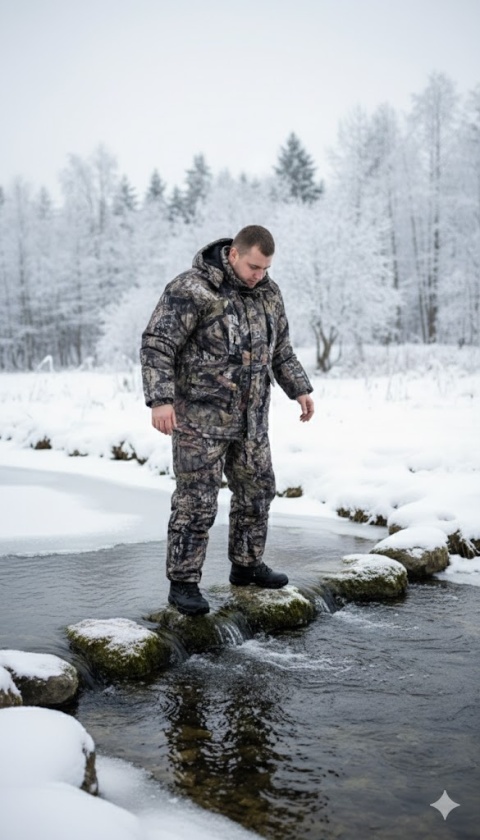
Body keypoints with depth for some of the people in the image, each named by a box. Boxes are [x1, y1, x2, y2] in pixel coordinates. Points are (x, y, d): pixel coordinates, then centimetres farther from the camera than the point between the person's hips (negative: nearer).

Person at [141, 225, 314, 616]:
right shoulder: (192, 290, -14)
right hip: (201, 417, -7)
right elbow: (157, 344, -19)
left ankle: (247, 565, 32)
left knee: (257, 490, 15)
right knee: (197, 501, -4)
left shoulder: (268, 293, 8)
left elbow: (280, 348, 20)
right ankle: (183, 583, 8)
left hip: (250, 418, 7)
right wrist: (161, 399, -27)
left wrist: (300, 389, 14)